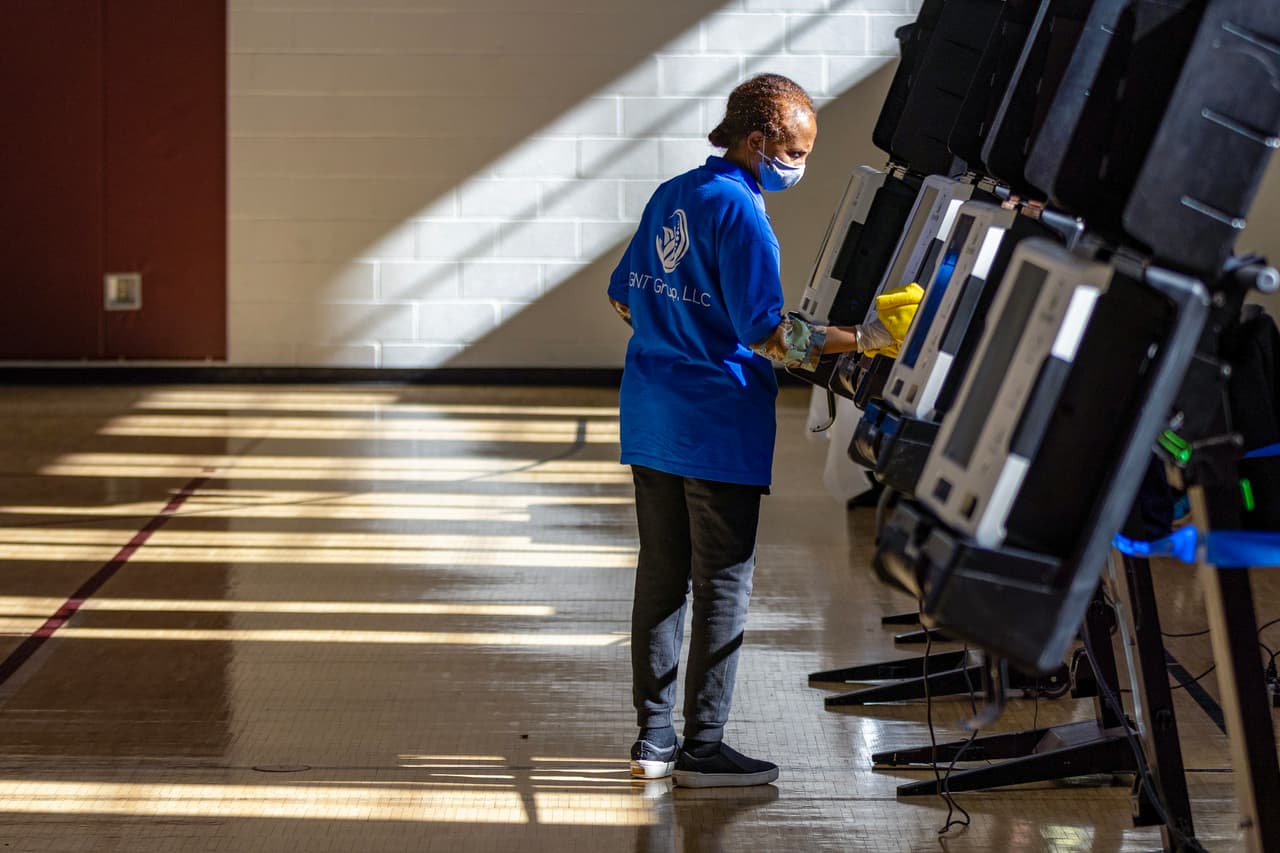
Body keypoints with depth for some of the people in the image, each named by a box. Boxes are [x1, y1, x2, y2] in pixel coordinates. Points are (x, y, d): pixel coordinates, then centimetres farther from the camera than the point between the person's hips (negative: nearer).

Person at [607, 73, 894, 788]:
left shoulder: (671, 196, 10)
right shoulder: (741, 213, -16)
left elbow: (624, 296, 17)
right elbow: (767, 332, -22)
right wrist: (860, 340, -20)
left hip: (652, 419, 8)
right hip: (719, 427, -8)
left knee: (661, 575, 12)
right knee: (723, 584, 0)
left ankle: (655, 738, 17)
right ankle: (703, 748, 3)